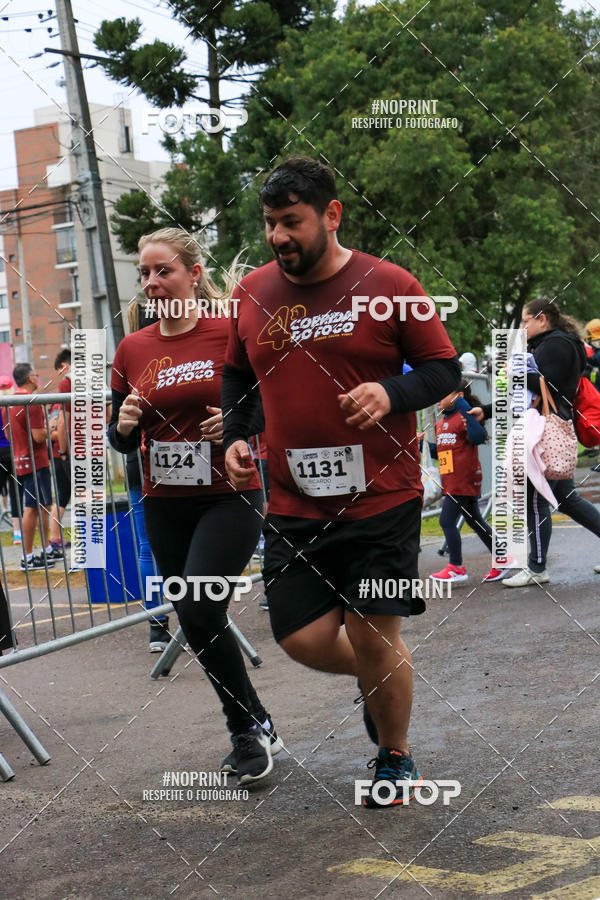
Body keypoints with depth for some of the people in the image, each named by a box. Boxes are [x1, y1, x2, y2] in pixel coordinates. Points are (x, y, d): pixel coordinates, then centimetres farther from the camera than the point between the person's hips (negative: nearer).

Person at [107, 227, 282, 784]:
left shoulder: (232, 335, -7)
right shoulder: (132, 350, 5)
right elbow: (122, 441, 12)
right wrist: (124, 425, -10)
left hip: (229, 498, -5)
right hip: (164, 506, 5)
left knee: (200, 612, -19)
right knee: (196, 624, 9)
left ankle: (251, 727, 1)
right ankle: (253, 729, 27)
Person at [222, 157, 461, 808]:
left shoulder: (388, 285, -6)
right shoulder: (252, 294, 5)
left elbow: (444, 369, 0)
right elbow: (237, 374, 21)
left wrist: (391, 393, -19)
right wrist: (234, 436, 4)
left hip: (381, 498, -3)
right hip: (294, 505, 4)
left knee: (373, 637, 1)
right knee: (304, 640, 0)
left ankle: (395, 759, 27)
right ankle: (380, 679, 35)